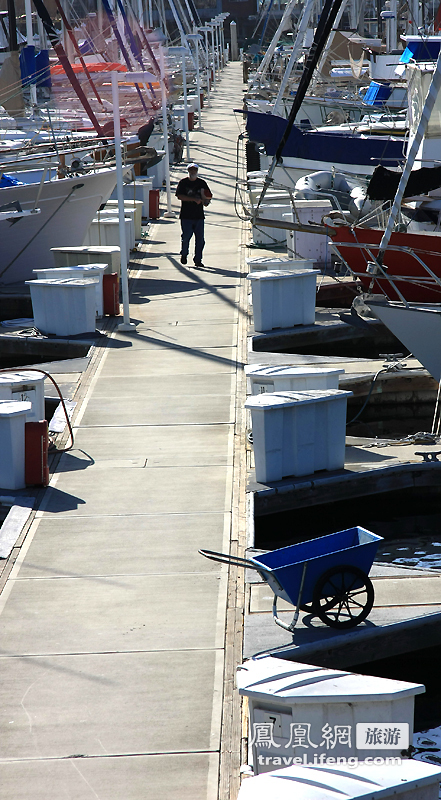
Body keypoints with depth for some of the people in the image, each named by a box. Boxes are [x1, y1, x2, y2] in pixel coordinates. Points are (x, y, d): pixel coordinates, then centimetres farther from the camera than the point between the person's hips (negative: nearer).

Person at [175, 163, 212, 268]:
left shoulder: (202, 183, 11)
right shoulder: (183, 183, 3)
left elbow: (209, 196, 16)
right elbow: (180, 196, -9)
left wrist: (206, 199, -8)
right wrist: (194, 199, -17)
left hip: (199, 215, 2)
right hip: (186, 215, -2)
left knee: (200, 239, -2)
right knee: (185, 237, -1)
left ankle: (198, 260, 5)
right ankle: (184, 254, 24)